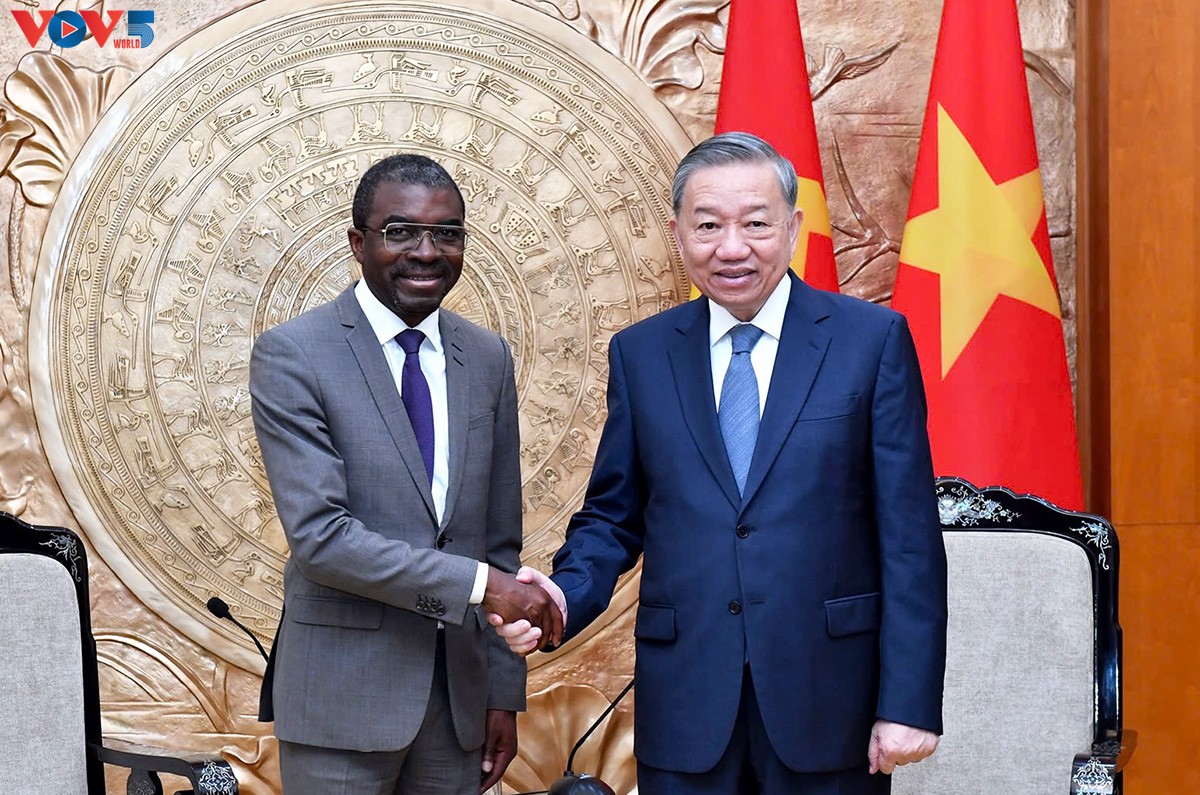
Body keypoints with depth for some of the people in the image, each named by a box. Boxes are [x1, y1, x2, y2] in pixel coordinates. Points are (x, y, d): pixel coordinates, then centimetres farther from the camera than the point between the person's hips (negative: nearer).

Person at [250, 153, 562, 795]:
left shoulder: (487, 358, 9)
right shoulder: (291, 355, -8)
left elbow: (500, 539, 11)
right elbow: (319, 535, -17)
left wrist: (504, 694, 9)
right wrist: (477, 584, -19)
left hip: (459, 693, 5)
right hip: (344, 693, -4)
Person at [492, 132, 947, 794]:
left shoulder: (872, 339, -1)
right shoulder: (640, 354, 7)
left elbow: (908, 534, -4)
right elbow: (612, 516, 11)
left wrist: (909, 703, -9)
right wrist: (564, 596, -10)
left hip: (828, 699, -2)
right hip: (685, 708, 2)